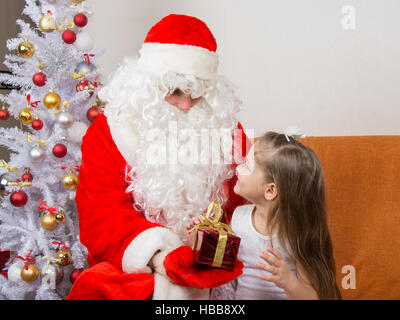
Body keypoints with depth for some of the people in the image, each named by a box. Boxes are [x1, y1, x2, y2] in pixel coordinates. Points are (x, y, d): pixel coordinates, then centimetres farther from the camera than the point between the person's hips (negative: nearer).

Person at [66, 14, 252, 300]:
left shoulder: (225, 126, 6)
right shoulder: (108, 131, -1)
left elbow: (245, 197, 10)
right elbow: (101, 214, -7)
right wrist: (156, 253, -22)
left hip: (210, 263, 2)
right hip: (134, 263, -2)